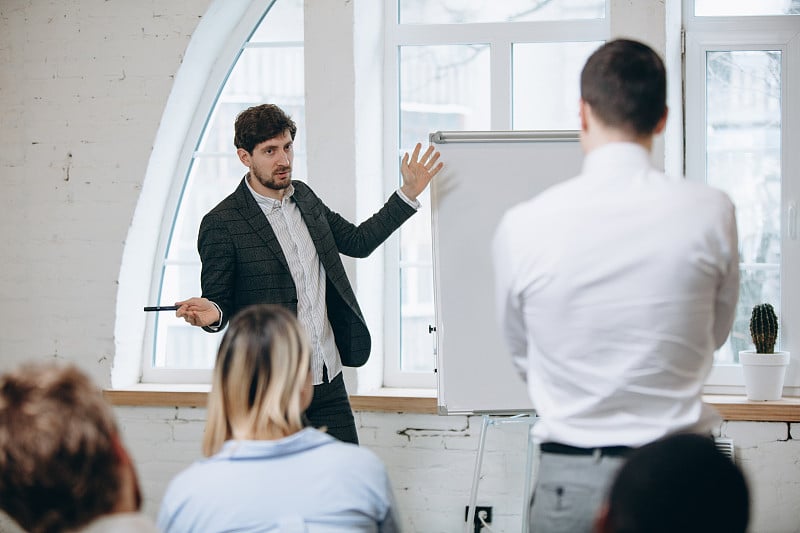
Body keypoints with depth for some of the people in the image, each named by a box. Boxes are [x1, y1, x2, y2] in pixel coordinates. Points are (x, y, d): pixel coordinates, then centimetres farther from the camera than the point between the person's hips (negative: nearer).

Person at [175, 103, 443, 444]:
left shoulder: (304, 197, 11)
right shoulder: (222, 223, -10)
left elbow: (357, 241, 22)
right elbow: (217, 299, -5)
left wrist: (408, 195, 18)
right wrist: (212, 313, -30)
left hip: (329, 381, 6)